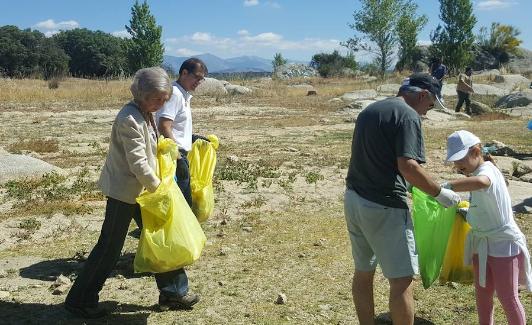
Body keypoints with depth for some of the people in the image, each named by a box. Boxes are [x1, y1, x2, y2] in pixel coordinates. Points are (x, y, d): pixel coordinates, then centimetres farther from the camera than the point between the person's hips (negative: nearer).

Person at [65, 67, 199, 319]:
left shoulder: (146, 114, 7)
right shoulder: (130, 119, -23)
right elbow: (138, 164, -25)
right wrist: (158, 187, -15)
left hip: (142, 190, 9)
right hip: (124, 191, -9)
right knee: (110, 248, 0)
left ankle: (170, 293, 26)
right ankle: (79, 300, 15)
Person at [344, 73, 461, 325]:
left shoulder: (369, 110, 15)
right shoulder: (408, 116, -12)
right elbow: (408, 166, -22)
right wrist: (440, 194, -11)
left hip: (353, 199, 9)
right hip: (384, 207, -9)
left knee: (363, 272, 17)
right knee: (402, 280, 1)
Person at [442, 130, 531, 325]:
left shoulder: (486, 168, -21)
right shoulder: (474, 174, 8)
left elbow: (481, 182, -49)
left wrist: (447, 186, -50)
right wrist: (467, 212, 3)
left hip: (504, 244, -9)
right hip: (482, 245, 9)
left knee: (507, 298, 5)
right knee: (482, 295, 16)